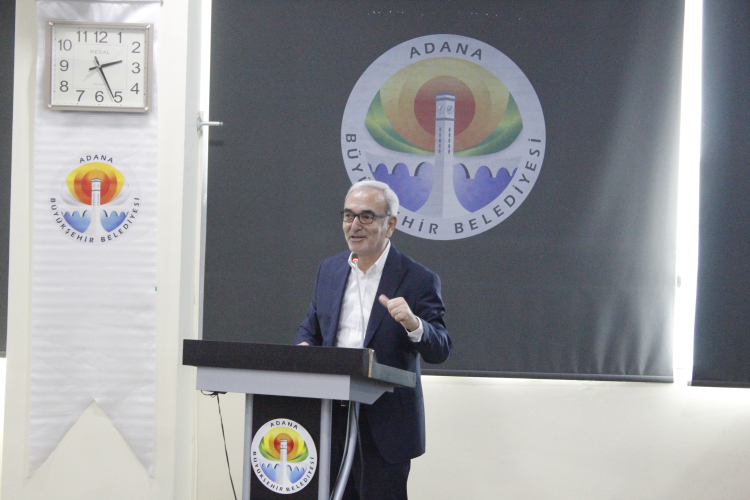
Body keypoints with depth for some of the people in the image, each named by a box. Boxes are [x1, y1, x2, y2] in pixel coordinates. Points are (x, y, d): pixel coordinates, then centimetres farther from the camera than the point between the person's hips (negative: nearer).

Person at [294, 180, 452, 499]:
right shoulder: (329, 269, 11)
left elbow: (440, 351, -11)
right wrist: (303, 347, -5)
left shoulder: (419, 280, -6)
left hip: (384, 429, -4)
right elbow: (310, 327, 19)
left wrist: (413, 323, -32)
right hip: (330, 423, 5)